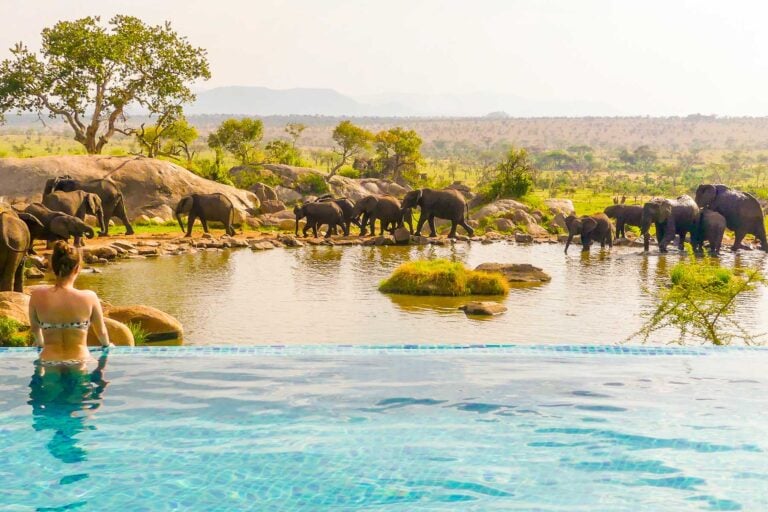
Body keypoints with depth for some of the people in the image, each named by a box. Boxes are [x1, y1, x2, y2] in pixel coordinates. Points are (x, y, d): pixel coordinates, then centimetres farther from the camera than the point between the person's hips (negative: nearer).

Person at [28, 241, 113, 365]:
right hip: (80, 367, -2)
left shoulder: (37, 296, -7)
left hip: (48, 366, 2)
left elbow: (35, 329, 11)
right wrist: (107, 345, 27)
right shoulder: (89, 297, -12)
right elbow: (101, 332, 4)